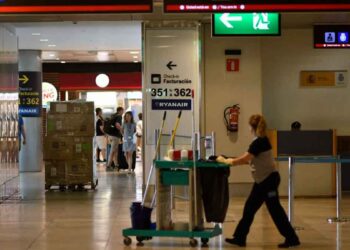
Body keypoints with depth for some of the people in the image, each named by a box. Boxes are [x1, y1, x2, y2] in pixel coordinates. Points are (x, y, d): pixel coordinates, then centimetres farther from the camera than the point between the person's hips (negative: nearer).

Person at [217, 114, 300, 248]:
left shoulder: (260, 142, -19)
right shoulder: (261, 141, 10)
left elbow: (244, 159, -20)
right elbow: (250, 159, 12)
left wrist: (226, 161, -9)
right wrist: (232, 160, 9)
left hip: (269, 179, -10)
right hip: (262, 180, 10)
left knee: (275, 209, -3)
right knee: (249, 208, 10)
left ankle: (292, 238, 5)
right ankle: (239, 238, 16)